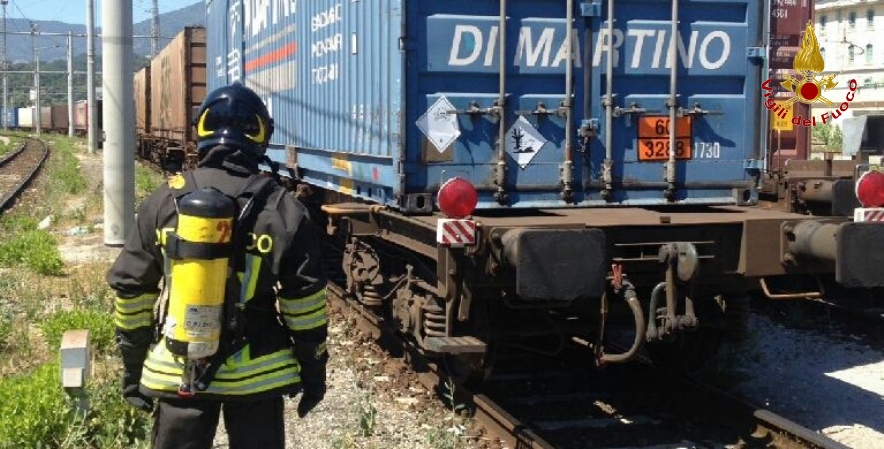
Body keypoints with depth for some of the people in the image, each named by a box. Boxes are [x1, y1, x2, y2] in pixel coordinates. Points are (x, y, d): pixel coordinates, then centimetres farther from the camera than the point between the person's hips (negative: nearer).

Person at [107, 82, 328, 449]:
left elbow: (131, 289, 2)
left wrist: (132, 366, 13)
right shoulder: (284, 210, -9)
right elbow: (305, 303, -6)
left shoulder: (164, 202, -3)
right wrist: (313, 369, 6)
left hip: (177, 373, 1)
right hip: (257, 374, -1)